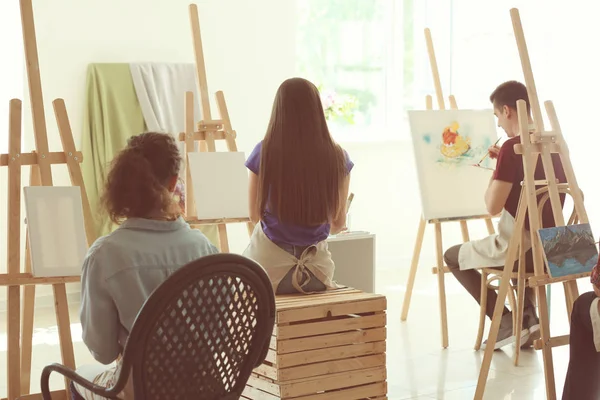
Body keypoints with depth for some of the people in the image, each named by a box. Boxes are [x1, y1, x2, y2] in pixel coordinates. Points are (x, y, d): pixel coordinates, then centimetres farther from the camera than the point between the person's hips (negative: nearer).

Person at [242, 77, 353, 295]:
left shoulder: (264, 152, -11)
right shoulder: (337, 157, -7)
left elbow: (255, 215, 3)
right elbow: (339, 223, 5)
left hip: (270, 268, -1)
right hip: (317, 269, 1)